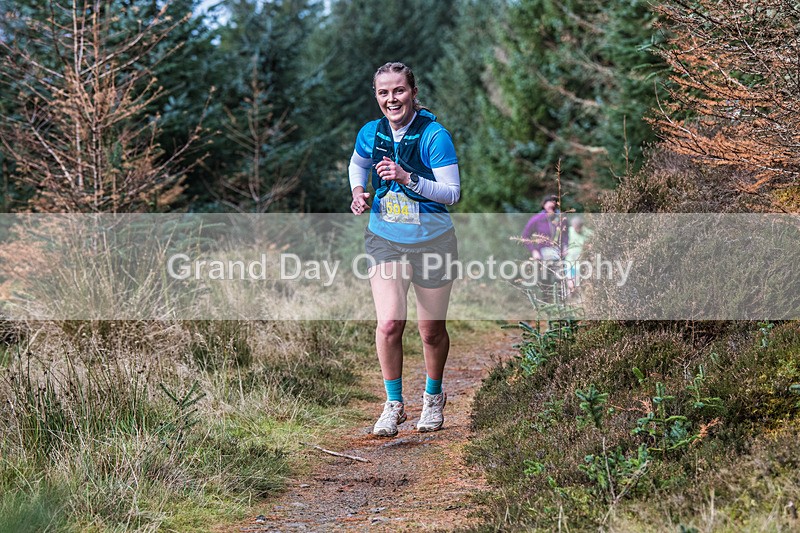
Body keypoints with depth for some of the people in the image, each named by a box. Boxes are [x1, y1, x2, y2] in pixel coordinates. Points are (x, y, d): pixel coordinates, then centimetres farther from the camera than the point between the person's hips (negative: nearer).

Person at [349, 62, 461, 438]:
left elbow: (453, 193, -15)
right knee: (389, 323, -14)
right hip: (385, 240, 2)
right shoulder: (371, 133, -1)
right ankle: (394, 404, 3)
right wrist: (358, 192, 2)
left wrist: (408, 178, -27)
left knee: (431, 329, 9)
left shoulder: (434, 135, -15)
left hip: (432, 241, -2)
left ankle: (433, 397, 35)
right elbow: (357, 164, 22)